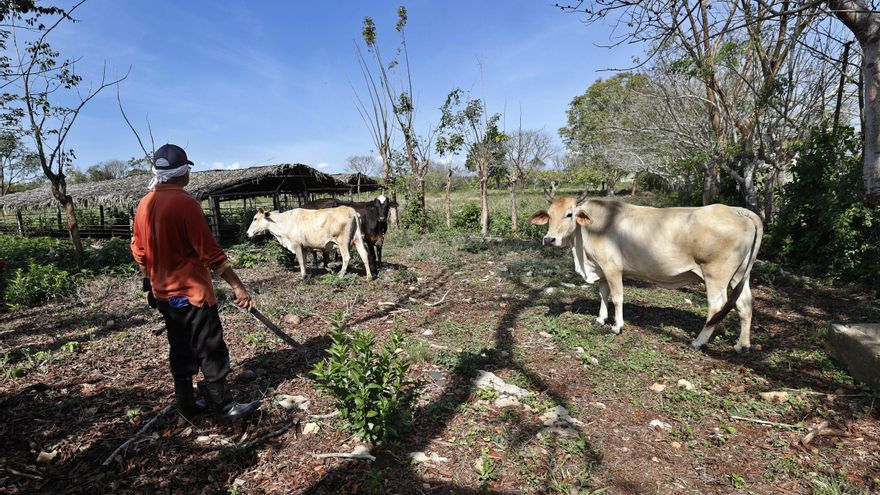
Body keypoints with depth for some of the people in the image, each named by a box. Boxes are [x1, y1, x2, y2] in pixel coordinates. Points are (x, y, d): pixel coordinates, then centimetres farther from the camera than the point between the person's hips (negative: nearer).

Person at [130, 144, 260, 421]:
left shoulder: (144, 204, 5)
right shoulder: (185, 203, -18)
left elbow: (139, 252, 13)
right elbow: (209, 252, -21)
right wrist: (237, 286, -17)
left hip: (163, 292, 8)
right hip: (191, 292, -8)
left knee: (181, 351, 17)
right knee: (211, 350, 2)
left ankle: (186, 405, 28)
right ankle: (222, 407, 11)